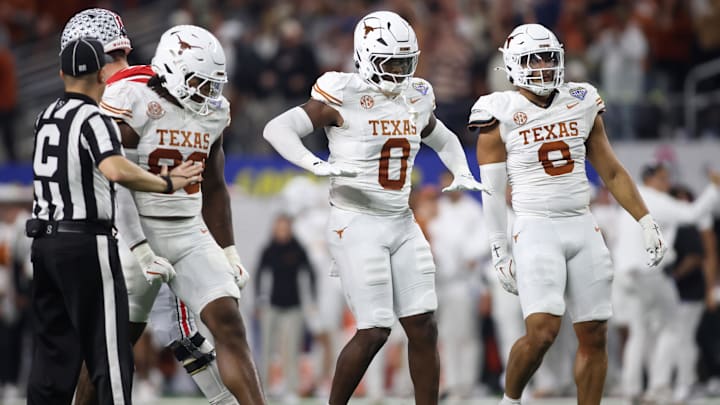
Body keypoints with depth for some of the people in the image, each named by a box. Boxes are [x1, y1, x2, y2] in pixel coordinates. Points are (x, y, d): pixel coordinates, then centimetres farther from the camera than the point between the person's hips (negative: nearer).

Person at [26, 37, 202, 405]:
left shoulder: (47, 117, 11)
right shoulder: (93, 120, -12)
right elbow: (116, 170, -30)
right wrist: (167, 183, -21)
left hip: (44, 241, 7)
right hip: (86, 244, -7)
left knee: (53, 353, 10)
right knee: (109, 354, -4)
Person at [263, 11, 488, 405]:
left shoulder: (416, 100, 8)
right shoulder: (345, 98, -12)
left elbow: (444, 140, 29)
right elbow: (277, 128, -17)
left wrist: (462, 172, 9)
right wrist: (317, 165, -31)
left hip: (402, 224, 7)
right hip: (356, 225, -7)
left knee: (423, 327, 1)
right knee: (374, 332, -9)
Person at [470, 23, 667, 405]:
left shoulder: (581, 105, 9)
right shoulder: (501, 115, -4)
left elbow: (611, 171, 14)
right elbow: (493, 191, -2)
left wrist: (647, 224, 10)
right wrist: (499, 254, -5)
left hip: (583, 229, 5)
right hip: (536, 231, -5)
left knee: (594, 336, 2)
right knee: (541, 333, -19)